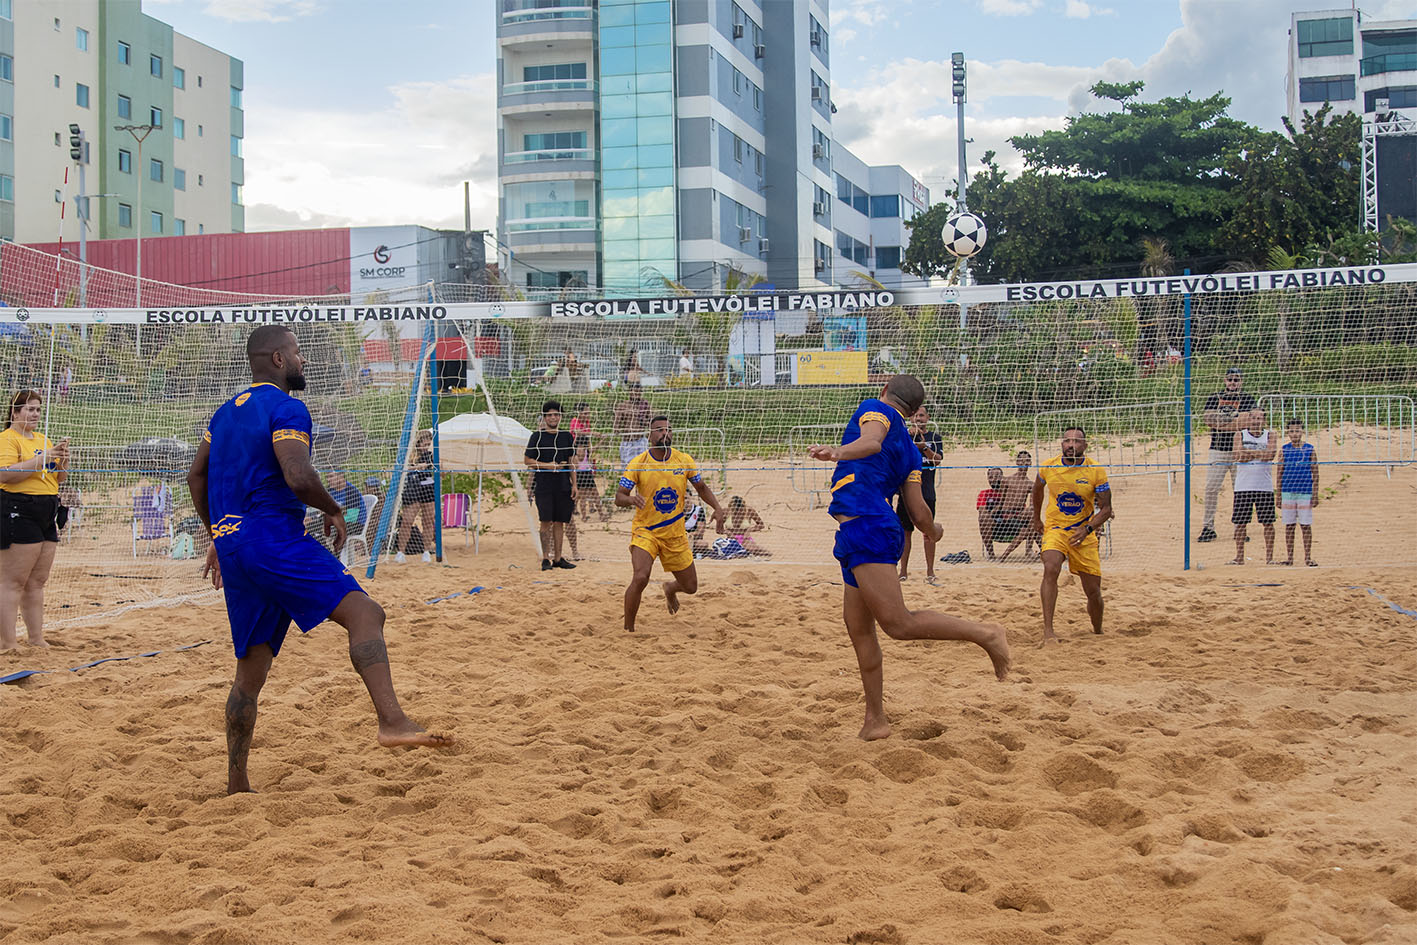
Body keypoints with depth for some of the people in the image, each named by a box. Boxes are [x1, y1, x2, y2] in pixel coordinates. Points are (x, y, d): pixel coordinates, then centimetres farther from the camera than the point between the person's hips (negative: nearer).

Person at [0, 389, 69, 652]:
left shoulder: (44, 440, 19)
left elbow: (60, 478, 21)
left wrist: (63, 457, 2)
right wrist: (41, 459, -19)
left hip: (47, 516, 8)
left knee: (37, 582, 12)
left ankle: (36, 638, 18)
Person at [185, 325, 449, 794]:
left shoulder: (227, 411, 21)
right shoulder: (285, 408, -7)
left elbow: (196, 476, 26)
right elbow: (298, 477, -21)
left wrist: (217, 537, 31)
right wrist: (335, 512, -4)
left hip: (232, 543, 9)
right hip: (274, 539, -9)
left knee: (251, 671, 14)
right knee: (364, 612, -18)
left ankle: (236, 786, 18)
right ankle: (392, 721, -37)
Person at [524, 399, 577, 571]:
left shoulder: (566, 436, 11)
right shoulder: (537, 436, 0)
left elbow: (571, 463, 14)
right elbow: (527, 460, 0)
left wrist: (574, 485, 8)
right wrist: (548, 466, -12)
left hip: (563, 486, 3)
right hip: (544, 485, -3)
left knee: (560, 522, 5)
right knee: (546, 521, -7)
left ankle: (558, 558, 11)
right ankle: (545, 558, -1)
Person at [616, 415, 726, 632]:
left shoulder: (684, 460, -2)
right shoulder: (638, 463, -11)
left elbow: (701, 487, 12)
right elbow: (619, 497, -11)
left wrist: (717, 508, -3)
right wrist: (632, 500, -34)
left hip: (675, 534, 4)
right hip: (645, 531, -3)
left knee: (690, 587, 11)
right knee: (640, 579, -26)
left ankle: (670, 589, 50)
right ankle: (628, 630, -8)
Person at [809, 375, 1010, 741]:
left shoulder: (875, 408, 6)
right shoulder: (910, 452, 23)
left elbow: (871, 441, -18)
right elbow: (919, 512, 16)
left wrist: (839, 452, -39)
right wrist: (935, 532, 39)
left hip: (864, 526, -9)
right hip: (870, 534, 9)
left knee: (899, 624, -15)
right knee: (859, 630, 12)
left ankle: (984, 633, -14)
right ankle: (875, 721, 16)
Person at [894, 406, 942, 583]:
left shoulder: (934, 437, 8)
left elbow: (937, 460, -6)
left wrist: (924, 447, -23)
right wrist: (909, 436, -19)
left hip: (926, 492, -1)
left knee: (928, 532, 0)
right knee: (904, 532, 2)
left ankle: (930, 571, 6)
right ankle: (903, 571, 9)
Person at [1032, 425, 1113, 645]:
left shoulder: (1096, 471, -9)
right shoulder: (1048, 467, -5)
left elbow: (1106, 509, -8)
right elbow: (1037, 489, 17)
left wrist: (1087, 529, -23)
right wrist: (1036, 518, 26)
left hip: (1084, 536, 1)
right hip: (1055, 529, -1)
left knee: (1094, 591, 4)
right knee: (1051, 569, -30)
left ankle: (1098, 633, 32)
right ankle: (1048, 631, -31)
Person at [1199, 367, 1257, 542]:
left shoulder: (1247, 399, 5)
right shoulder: (1214, 398, 11)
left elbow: (1246, 421, -11)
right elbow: (1207, 418, -5)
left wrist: (1218, 422, -11)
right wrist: (1233, 419, -10)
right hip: (1217, 450, 1)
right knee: (1211, 488, -3)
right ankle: (1208, 527, 3)